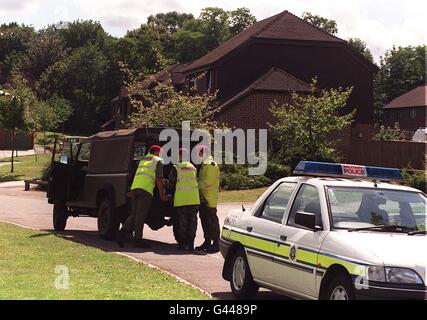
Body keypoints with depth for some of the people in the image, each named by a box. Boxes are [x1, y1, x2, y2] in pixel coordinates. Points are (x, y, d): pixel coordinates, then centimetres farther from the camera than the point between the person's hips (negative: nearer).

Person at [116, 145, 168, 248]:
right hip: (146, 189, -6)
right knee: (140, 215, -6)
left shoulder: (143, 159, 28)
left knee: (134, 214, 11)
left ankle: (124, 231, -11)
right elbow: (159, 179, -1)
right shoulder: (159, 160, 8)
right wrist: (161, 195, 2)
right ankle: (138, 239, -5)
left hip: (134, 187, 6)